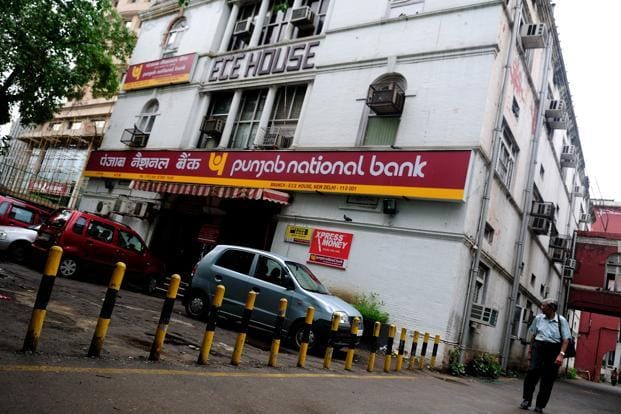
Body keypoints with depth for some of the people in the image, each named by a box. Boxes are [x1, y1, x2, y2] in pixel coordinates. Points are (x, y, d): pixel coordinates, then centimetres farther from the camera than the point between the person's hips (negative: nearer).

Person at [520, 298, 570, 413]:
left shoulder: (561, 321, -1)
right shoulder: (538, 318, 8)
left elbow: (566, 339, -5)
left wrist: (561, 354, -15)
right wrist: (530, 351, 13)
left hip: (554, 350, -1)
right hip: (538, 347, 1)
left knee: (548, 379, 3)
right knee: (532, 372, -12)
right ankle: (526, 400, -1)